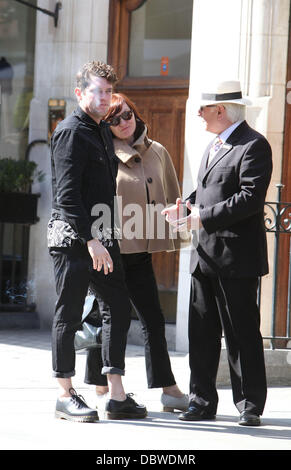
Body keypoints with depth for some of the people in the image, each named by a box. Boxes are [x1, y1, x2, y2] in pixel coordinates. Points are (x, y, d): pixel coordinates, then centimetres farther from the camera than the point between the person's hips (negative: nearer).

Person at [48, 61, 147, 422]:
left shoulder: (103, 131, 16)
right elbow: (67, 195, -18)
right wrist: (91, 240, -21)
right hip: (73, 237, -9)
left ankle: (117, 396, 10)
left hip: (101, 238, 9)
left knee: (118, 309, 6)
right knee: (69, 314, -1)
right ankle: (65, 395, 7)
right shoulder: (70, 131, -11)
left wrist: (107, 238, 16)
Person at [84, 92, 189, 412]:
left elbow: (170, 199, 17)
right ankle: (102, 389, 11)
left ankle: (168, 390, 8)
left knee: (153, 320, 6)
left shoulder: (157, 153, 10)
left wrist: (176, 235, 11)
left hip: (141, 250, 5)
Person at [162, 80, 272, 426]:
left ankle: (249, 405, 6)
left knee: (242, 333, -2)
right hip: (206, 255, 9)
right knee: (201, 332, 8)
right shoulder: (214, 146, 19)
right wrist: (185, 206, 5)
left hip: (236, 257, -9)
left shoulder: (254, 145, -11)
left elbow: (250, 198, -20)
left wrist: (203, 217, -21)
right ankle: (203, 401, 14)